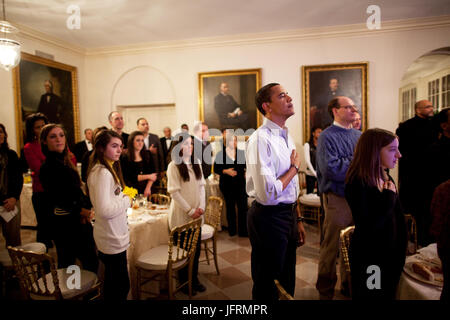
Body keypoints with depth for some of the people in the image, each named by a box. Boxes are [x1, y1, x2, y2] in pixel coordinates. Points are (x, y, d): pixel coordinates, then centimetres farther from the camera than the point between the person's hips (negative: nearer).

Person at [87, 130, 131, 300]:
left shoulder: (108, 169, 9)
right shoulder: (102, 173, -22)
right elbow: (105, 210, -28)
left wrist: (122, 198, 5)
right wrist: (126, 201, -15)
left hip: (114, 236, 10)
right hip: (113, 240, -10)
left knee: (112, 283, 23)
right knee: (121, 286, 3)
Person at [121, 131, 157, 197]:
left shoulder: (147, 154, 8)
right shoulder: (125, 157, -4)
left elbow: (153, 173, 3)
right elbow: (129, 177, -10)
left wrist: (148, 188, -8)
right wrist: (148, 176, -12)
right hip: (132, 191, -3)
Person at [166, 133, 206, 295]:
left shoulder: (196, 164, 9)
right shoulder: (174, 165, -9)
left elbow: (201, 186, 10)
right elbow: (173, 191, -13)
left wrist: (201, 206, -3)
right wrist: (189, 210, -13)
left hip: (196, 214, 5)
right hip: (181, 215, -5)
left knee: (196, 248, 12)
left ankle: (194, 279, 29)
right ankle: (184, 283, 22)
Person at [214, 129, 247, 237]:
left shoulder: (241, 153, 6)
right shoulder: (220, 154, 0)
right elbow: (216, 169, 0)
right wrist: (226, 171, -15)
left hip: (240, 183, 1)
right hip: (227, 184, -1)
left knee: (243, 206, -4)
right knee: (230, 207, 9)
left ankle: (243, 231, 6)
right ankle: (232, 230, 21)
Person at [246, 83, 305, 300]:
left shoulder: (287, 137, 9)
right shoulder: (261, 139, -20)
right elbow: (267, 193, -28)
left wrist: (298, 220, 18)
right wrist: (294, 167, -13)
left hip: (289, 215, 9)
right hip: (269, 217, -8)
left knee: (287, 282, 24)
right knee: (267, 286, 11)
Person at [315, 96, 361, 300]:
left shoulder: (359, 136, 13)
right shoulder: (327, 136, -9)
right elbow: (331, 169, -21)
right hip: (337, 199, -6)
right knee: (331, 247, 5)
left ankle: (349, 285, 37)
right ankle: (326, 291, 23)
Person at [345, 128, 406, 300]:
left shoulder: (386, 178, 4)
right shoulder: (357, 183, -23)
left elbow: (396, 219, 14)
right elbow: (367, 228, -31)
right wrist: (389, 197, -23)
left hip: (392, 255, 8)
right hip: (369, 258, -8)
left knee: (388, 294, 23)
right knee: (369, 295, 11)